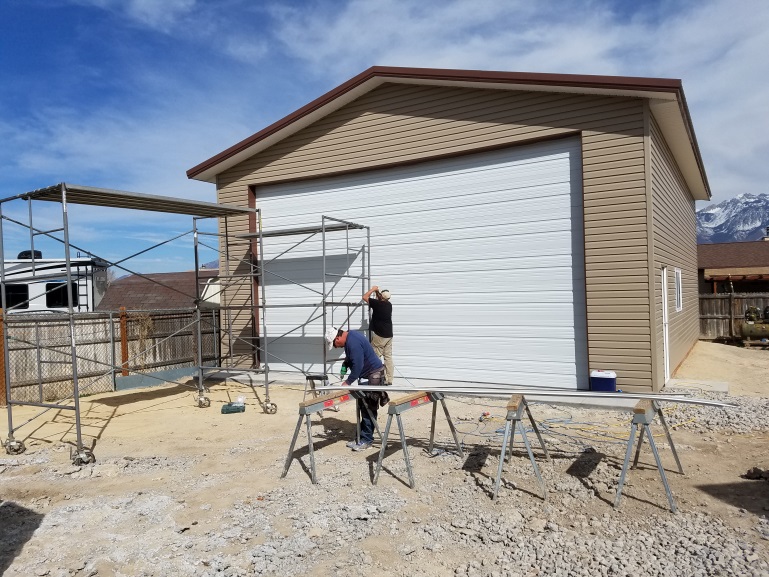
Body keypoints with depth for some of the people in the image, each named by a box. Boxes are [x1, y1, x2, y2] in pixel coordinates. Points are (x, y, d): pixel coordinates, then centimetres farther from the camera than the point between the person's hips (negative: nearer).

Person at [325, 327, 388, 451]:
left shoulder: (353, 343, -25)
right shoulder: (349, 337, 7)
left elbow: (357, 366, -25)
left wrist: (348, 382, -17)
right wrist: (345, 363, 5)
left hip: (374, 374, -11)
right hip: (366, 375, 11)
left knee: (368, 409, -6)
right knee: (363, 407, 12)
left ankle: (366, 440, 0)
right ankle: (362, 437, 19)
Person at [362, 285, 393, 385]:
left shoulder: (377, 303, -15)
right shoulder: (389, 305, 5)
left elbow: (365, 297, -5)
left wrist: (373, 289, 6)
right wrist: (377, 291, 22)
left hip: (379, 335, -7)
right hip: (389, 335, 7)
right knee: (388, 357, 7)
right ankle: (389, 380, 8)